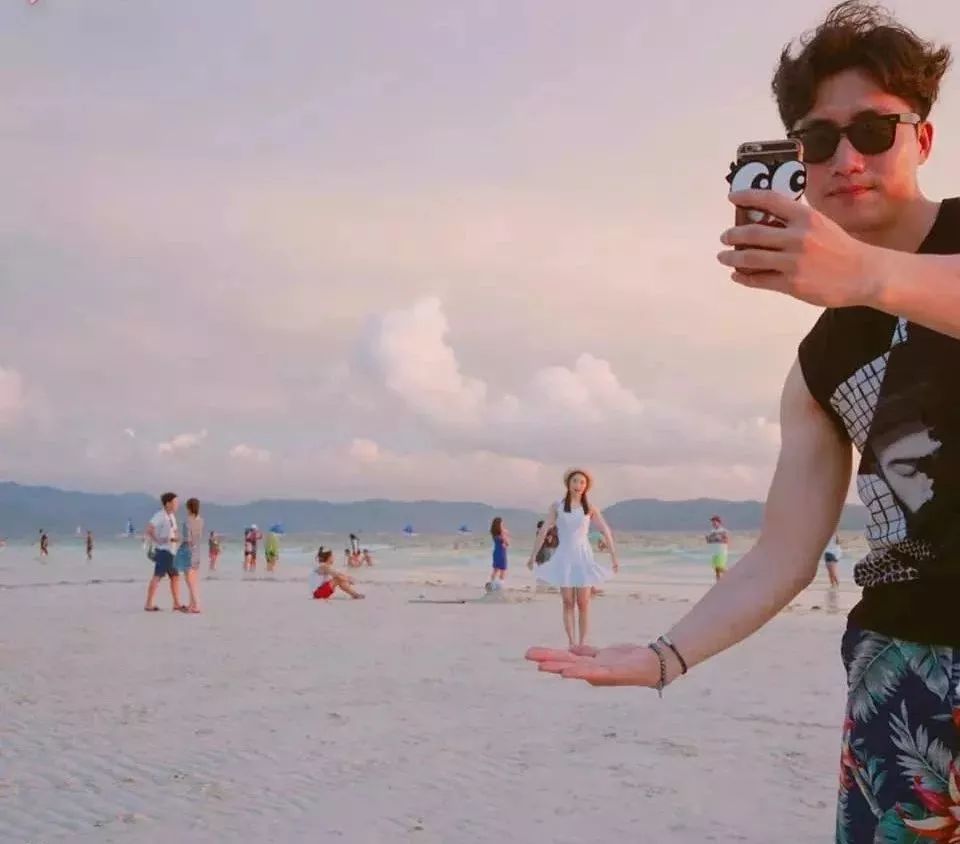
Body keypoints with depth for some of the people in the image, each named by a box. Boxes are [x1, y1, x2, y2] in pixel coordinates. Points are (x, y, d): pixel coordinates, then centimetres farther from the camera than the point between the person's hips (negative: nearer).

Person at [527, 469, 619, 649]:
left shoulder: (590, 508, 2)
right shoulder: (557, 506, 2)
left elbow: (606, 532, 2)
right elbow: (543, 531, 3)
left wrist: (614, 557, -1)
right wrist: (533, 555, 2)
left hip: (583, 556, 0)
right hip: (564, 557, 0)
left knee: (583, 603, -2)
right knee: (568, 602, -2)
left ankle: (582, 644, 2)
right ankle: (572, 643, 1)